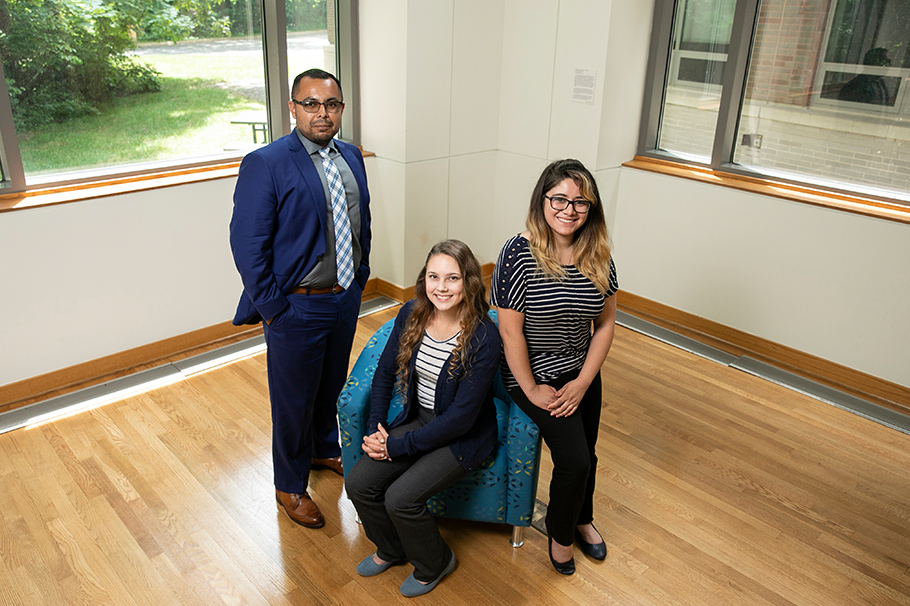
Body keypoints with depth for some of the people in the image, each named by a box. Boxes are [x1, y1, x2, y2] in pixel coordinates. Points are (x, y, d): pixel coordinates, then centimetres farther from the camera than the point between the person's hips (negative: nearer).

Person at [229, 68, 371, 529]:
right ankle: (290, 486, 32)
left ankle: (324, 450, 50)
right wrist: (273, 310, -16)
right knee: (293, 400, 10)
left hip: (345, 300, 6)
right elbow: (248, 246, -17)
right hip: (297, 307, -6)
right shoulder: (265, 164, -16)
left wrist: (359, 279, 10)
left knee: (333, 385, 24)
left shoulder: (352, 157, 5)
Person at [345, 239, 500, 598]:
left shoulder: (483, 337, -26)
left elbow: (462, 417, -23)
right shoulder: (411, 315, -8)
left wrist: (398, 446, -18)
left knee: (400, 498, -20)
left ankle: (433, 564, 14)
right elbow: (384, 374, 5)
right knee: (358, 483, -8)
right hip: (418, 418, 6)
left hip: (463, 436, -5)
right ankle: (391, 549, 23)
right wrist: (375, 429, -6)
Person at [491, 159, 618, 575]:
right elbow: (510, 330, -19)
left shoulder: (598, 256, -6)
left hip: (582, 374, 5)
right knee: (574, 460, -11)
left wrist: (583, 382, -5)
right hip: (534, 375, -5)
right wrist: (531, 390, -14)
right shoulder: (519, 253, -22)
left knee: (585, 454, 17)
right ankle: (560, 534, 21)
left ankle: (582, 520, 49)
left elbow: (605, 322, 1)